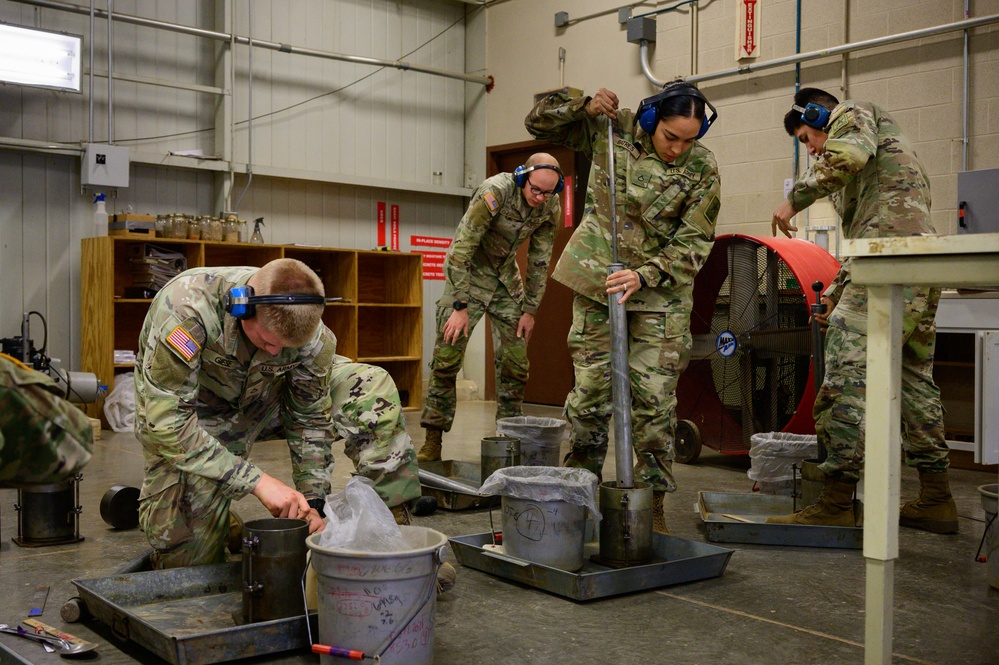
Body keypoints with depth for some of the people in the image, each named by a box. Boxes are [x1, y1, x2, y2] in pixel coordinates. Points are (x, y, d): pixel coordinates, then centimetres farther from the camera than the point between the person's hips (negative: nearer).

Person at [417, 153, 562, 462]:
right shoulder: (495, 192, -28)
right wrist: (460, 307, -27)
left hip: (505, 275, 5)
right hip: (468, 272, -5)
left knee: (515, 361, 1)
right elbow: (462, 248, -27)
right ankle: (432, 442, -2)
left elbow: (539, 259, 1)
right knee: (447, 357, -11)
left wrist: (530, 310, 1)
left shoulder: (551, 207, -11)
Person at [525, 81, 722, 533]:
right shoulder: (610, 129, -3)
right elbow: (539, 122, 6)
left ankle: (652, 507, 9)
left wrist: (644, 276, -21)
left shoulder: (703, 169, -8)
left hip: (660, 292, -1)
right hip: (597, 278, 1)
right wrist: (584, 106, -11)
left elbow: (693, 244, -9)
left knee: (654, 400, -3)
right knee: (590, 392, 3)